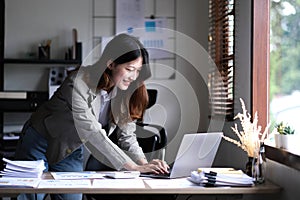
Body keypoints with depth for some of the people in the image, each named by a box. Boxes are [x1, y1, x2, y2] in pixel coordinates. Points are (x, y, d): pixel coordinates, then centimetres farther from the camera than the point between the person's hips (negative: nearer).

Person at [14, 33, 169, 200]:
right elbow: (92, 133, -37)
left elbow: (126, 134, -9)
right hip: (39, 145, -5)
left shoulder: (125, 92, -11)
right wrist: (135, 167, -39)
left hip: (71, 153, 5)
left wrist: (143, 162, -28)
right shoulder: (79, 83, -31)